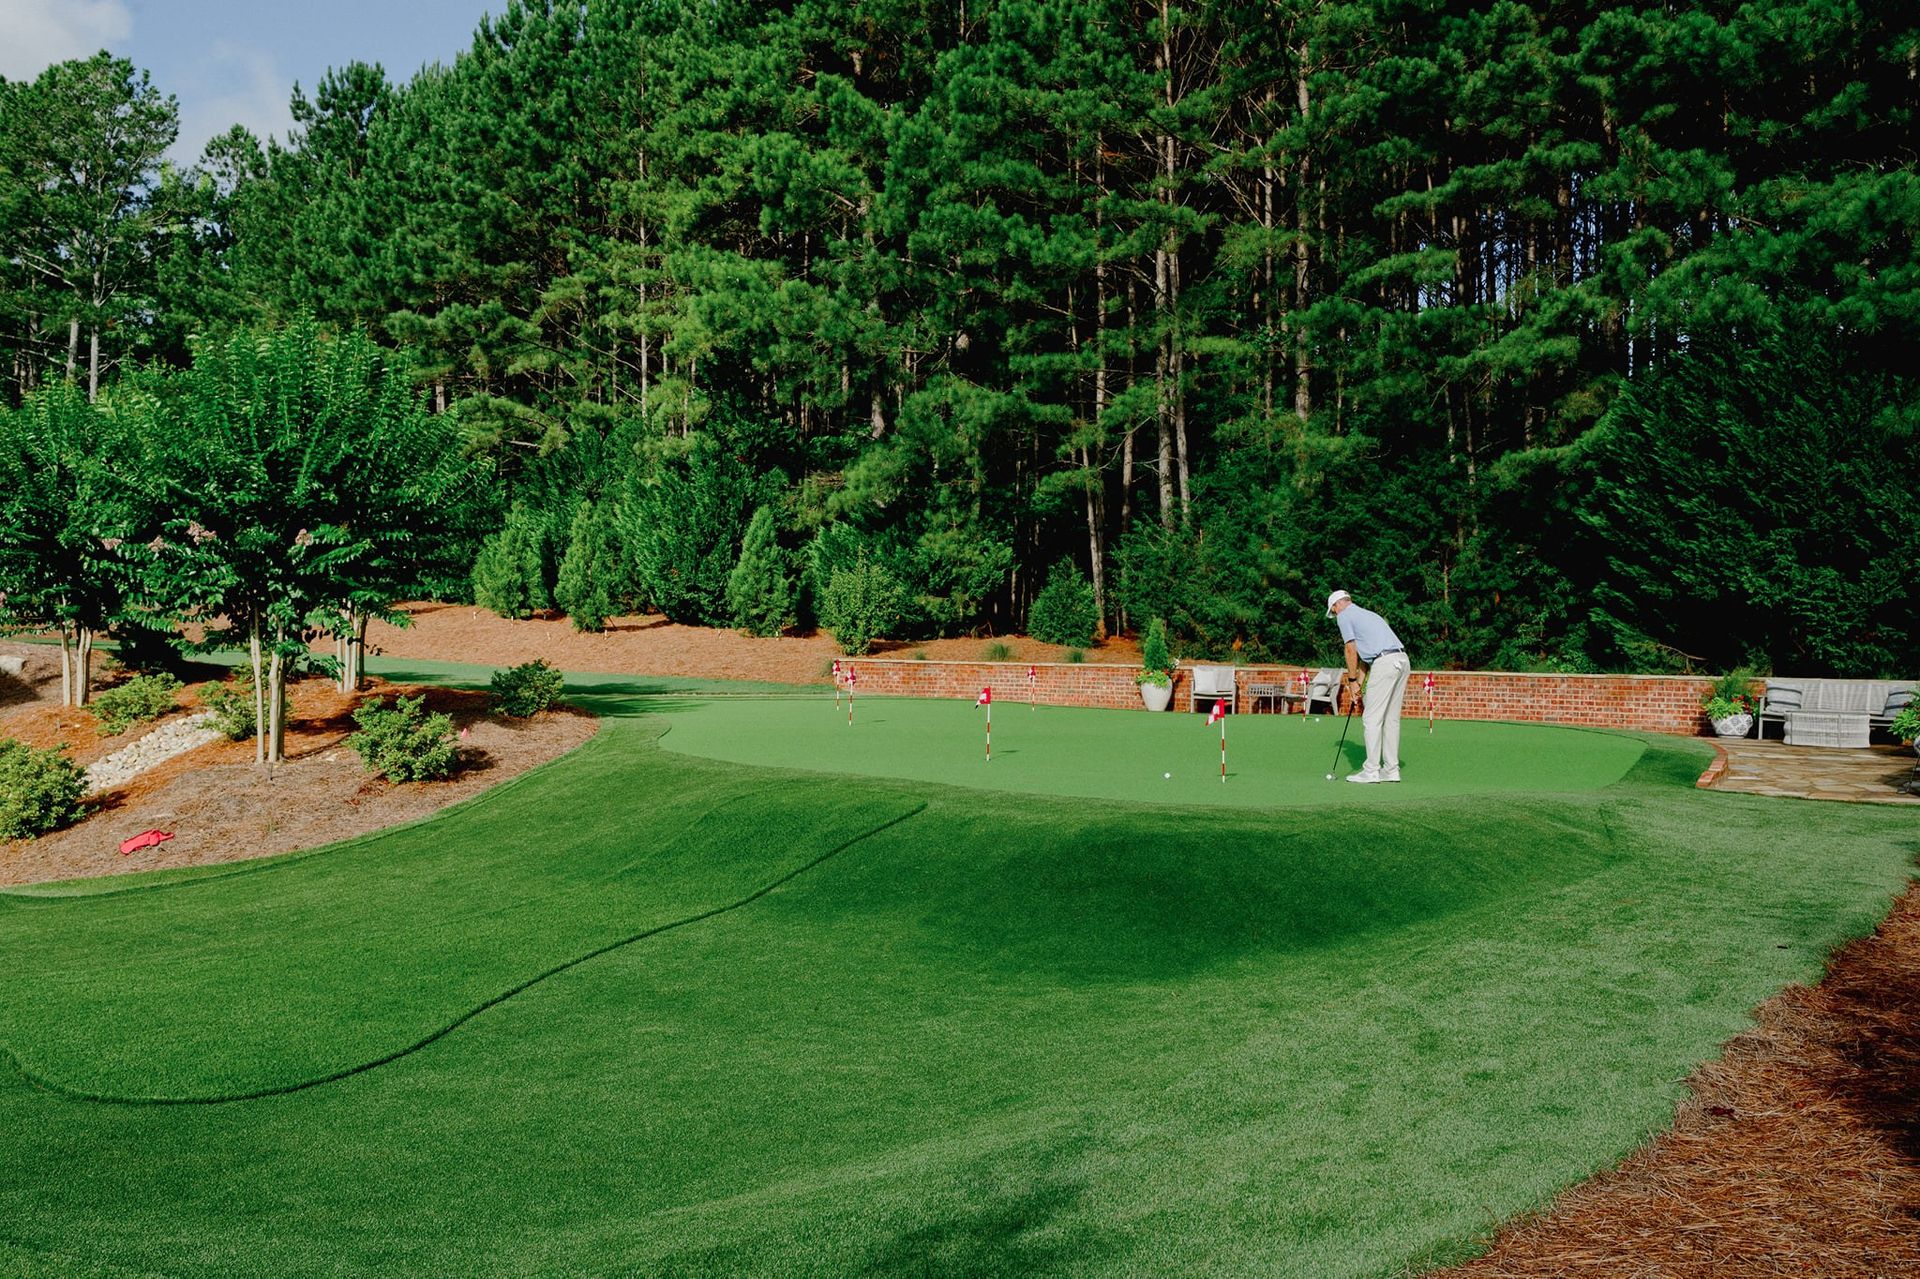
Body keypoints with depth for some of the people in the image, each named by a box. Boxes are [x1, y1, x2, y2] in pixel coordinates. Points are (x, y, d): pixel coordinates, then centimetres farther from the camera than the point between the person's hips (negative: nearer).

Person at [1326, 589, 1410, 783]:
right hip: (1403, 660, 9)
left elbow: (1351, 650, 0)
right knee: (1391, 719, 12)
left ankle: (1372, 770, -3)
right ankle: (1391, 769, 13)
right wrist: (1353, 677, 28)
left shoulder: (1345, 616, 5)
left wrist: (1353, 680, 6)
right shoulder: (1368, 614, 30)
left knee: (1372, 719, -3)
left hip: (1384, 663, -8)